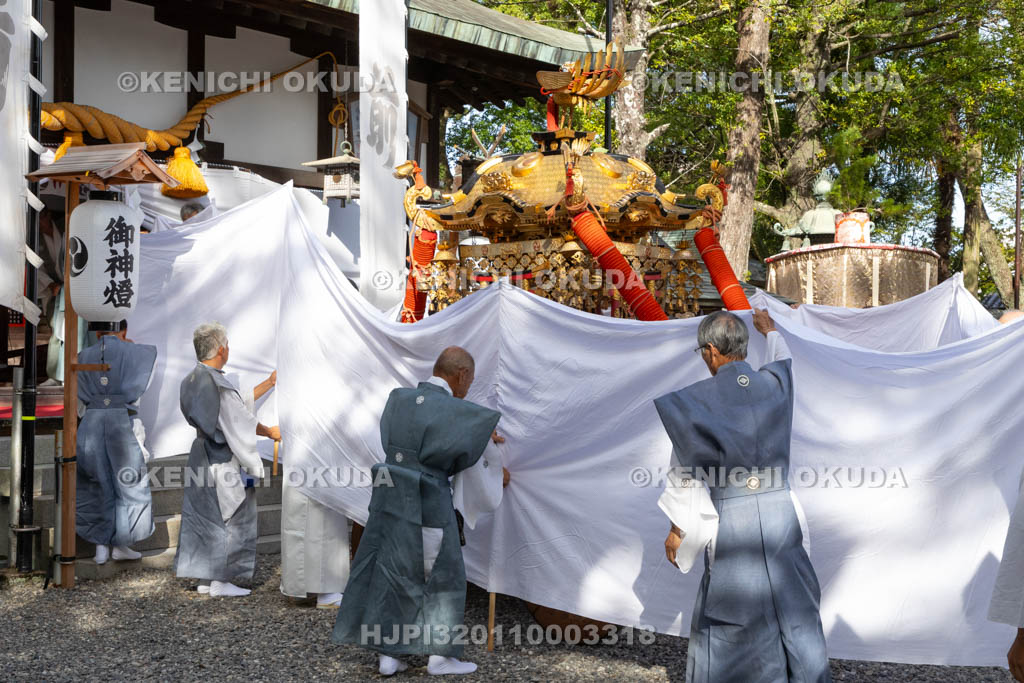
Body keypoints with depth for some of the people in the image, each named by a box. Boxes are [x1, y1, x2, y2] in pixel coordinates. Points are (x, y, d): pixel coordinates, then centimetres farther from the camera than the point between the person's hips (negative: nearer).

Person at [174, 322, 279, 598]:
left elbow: (238, 401, 14)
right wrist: (271, 432, -1)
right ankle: (220, 581, 7)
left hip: (202, 458, 9)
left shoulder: (192, 379, 7)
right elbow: (242, 421, -17)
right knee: (229, 518, 3)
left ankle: (205, 579, 20)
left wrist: (269, 383, 18)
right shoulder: (217, 384, -23)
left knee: (203, 517, 13)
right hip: (224, 461, -9)